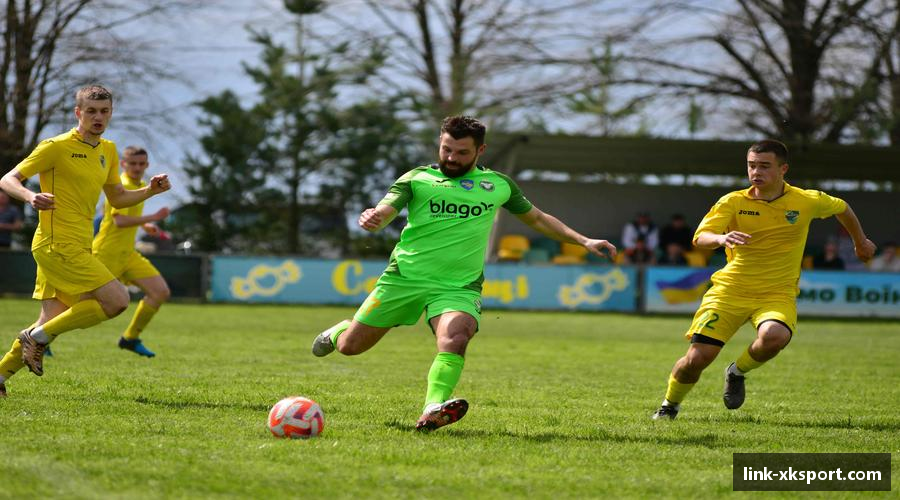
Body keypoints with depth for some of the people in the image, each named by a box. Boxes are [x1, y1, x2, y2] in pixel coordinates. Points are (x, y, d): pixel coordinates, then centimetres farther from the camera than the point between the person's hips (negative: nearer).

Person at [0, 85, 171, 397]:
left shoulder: (108, 151, 15)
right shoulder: (57, 147, -8)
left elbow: (116, 198, 25)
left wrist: (150, 191, 7)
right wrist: (31, 197, -30)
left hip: (78, 247, 8)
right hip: (58, 244, -8)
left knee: (52, 322, 7)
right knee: (117, 300, -16)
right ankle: (38, 337, -7)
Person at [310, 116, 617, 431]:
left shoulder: (497, 185, 11)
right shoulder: (417, 179, 2)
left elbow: (537, 219, 24)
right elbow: (383, 214, -10)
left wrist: (583, 241, 16)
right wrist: (371, 220, -35)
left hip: (459, 286, 0)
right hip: (405, 276, 0)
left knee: (454, 341, -31)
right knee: (350, 346, 6)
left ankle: (433, 411, -47)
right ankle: (340, 331, 42)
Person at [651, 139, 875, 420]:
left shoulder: (807, 201, -1)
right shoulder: (733, 202, -4)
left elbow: (841, 208, 21)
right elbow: (700, 238, -16)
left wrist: (860, 242, 34)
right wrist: (721, 238, -39)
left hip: (778, 294, 0)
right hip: (730, 289, 0)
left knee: (774, 336, -35)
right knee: (697, 358, -11)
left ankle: (738, 372, 0)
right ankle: (669, 405, 22)